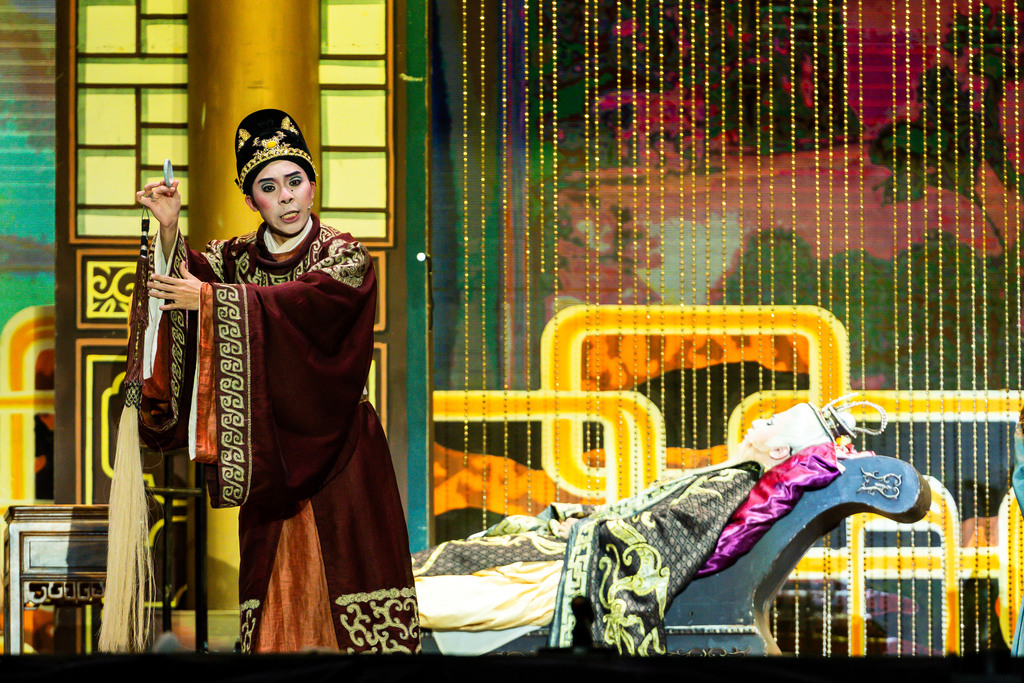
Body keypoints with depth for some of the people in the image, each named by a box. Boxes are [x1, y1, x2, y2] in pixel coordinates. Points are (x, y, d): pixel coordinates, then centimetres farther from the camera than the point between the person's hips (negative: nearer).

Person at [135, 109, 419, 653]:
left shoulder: (344, 256, -2)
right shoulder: (235, 257, 12)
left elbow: (306, 301, -20)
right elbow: (191, 276, -6)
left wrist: (209, 297, -27)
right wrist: (170, 230, -25)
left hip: (335, 446, -3)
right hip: (266, 448, 3)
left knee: (345, 577, -8)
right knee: (273, 581, -1)